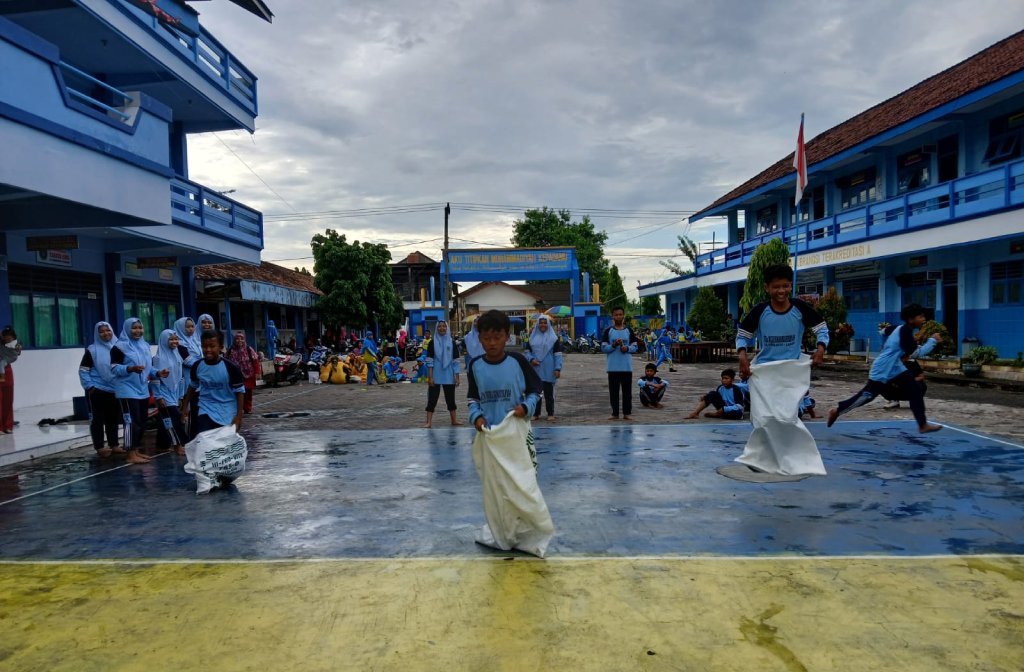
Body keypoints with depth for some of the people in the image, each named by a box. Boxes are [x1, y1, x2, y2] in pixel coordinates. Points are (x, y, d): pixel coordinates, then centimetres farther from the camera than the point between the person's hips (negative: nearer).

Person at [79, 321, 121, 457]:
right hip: (97, 391, -4)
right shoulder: (92, 350, -5)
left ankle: (114, 444, 21)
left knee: (113, 419, 12)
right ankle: (100, 447, 7)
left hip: (114, 390, 4)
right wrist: (89, 386, -11)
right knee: (97, 419, 2)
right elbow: (83, 370, -4)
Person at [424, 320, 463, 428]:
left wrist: (457, 377, 0)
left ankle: (454, 420, 22)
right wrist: (430, 377, -10)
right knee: (432, 398, -4)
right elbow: (430, 361, -4)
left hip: (449, 376, 2)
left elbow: (455, 361, 4)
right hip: (436, 376, -2)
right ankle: (429, 422, -3)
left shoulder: (452, 342, 4)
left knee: (450, 398, 12)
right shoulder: (433, 342, -1)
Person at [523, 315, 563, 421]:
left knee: (548, 393, 4)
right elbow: (527, 351, 11)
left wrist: (558, 368, -13)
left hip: (548, 371, -3)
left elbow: (558, 355, -4)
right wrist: (531, 359, -10)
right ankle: (536, 413, 18)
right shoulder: (532, 338, 8)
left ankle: (550, 414, 13)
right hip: (535, 370, 3)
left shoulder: (553, 338, 0)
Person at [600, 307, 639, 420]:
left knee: (627, 390, 4)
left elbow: (635, 347, 7)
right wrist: (614, 345, -16)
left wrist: (627, 348, -13)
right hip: (613, 367, -1)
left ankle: (626, 413, 12)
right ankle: (615, 413, 11)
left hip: (627, 367, 1)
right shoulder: (608, 331, 3)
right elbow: (603, 348, 0)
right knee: (613, 390, 3)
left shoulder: (629, 330, 7)